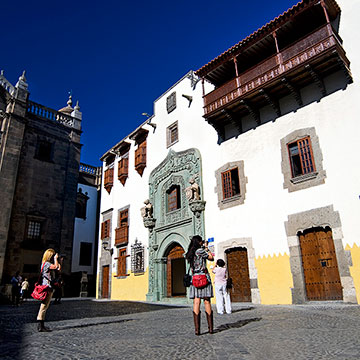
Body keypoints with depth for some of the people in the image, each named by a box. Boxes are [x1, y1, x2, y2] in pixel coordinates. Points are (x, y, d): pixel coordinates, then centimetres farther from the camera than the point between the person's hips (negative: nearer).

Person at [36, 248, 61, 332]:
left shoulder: (48, 263, 17)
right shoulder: (46, 263, -12)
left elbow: (59, 268, 23)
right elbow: (55, 266, -29)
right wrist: (55, 259, -15)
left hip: (49, 288, 10)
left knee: (45, 306, 13)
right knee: (44, 306, -9)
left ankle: (41, 325, 20)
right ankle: (40, 326, -8)